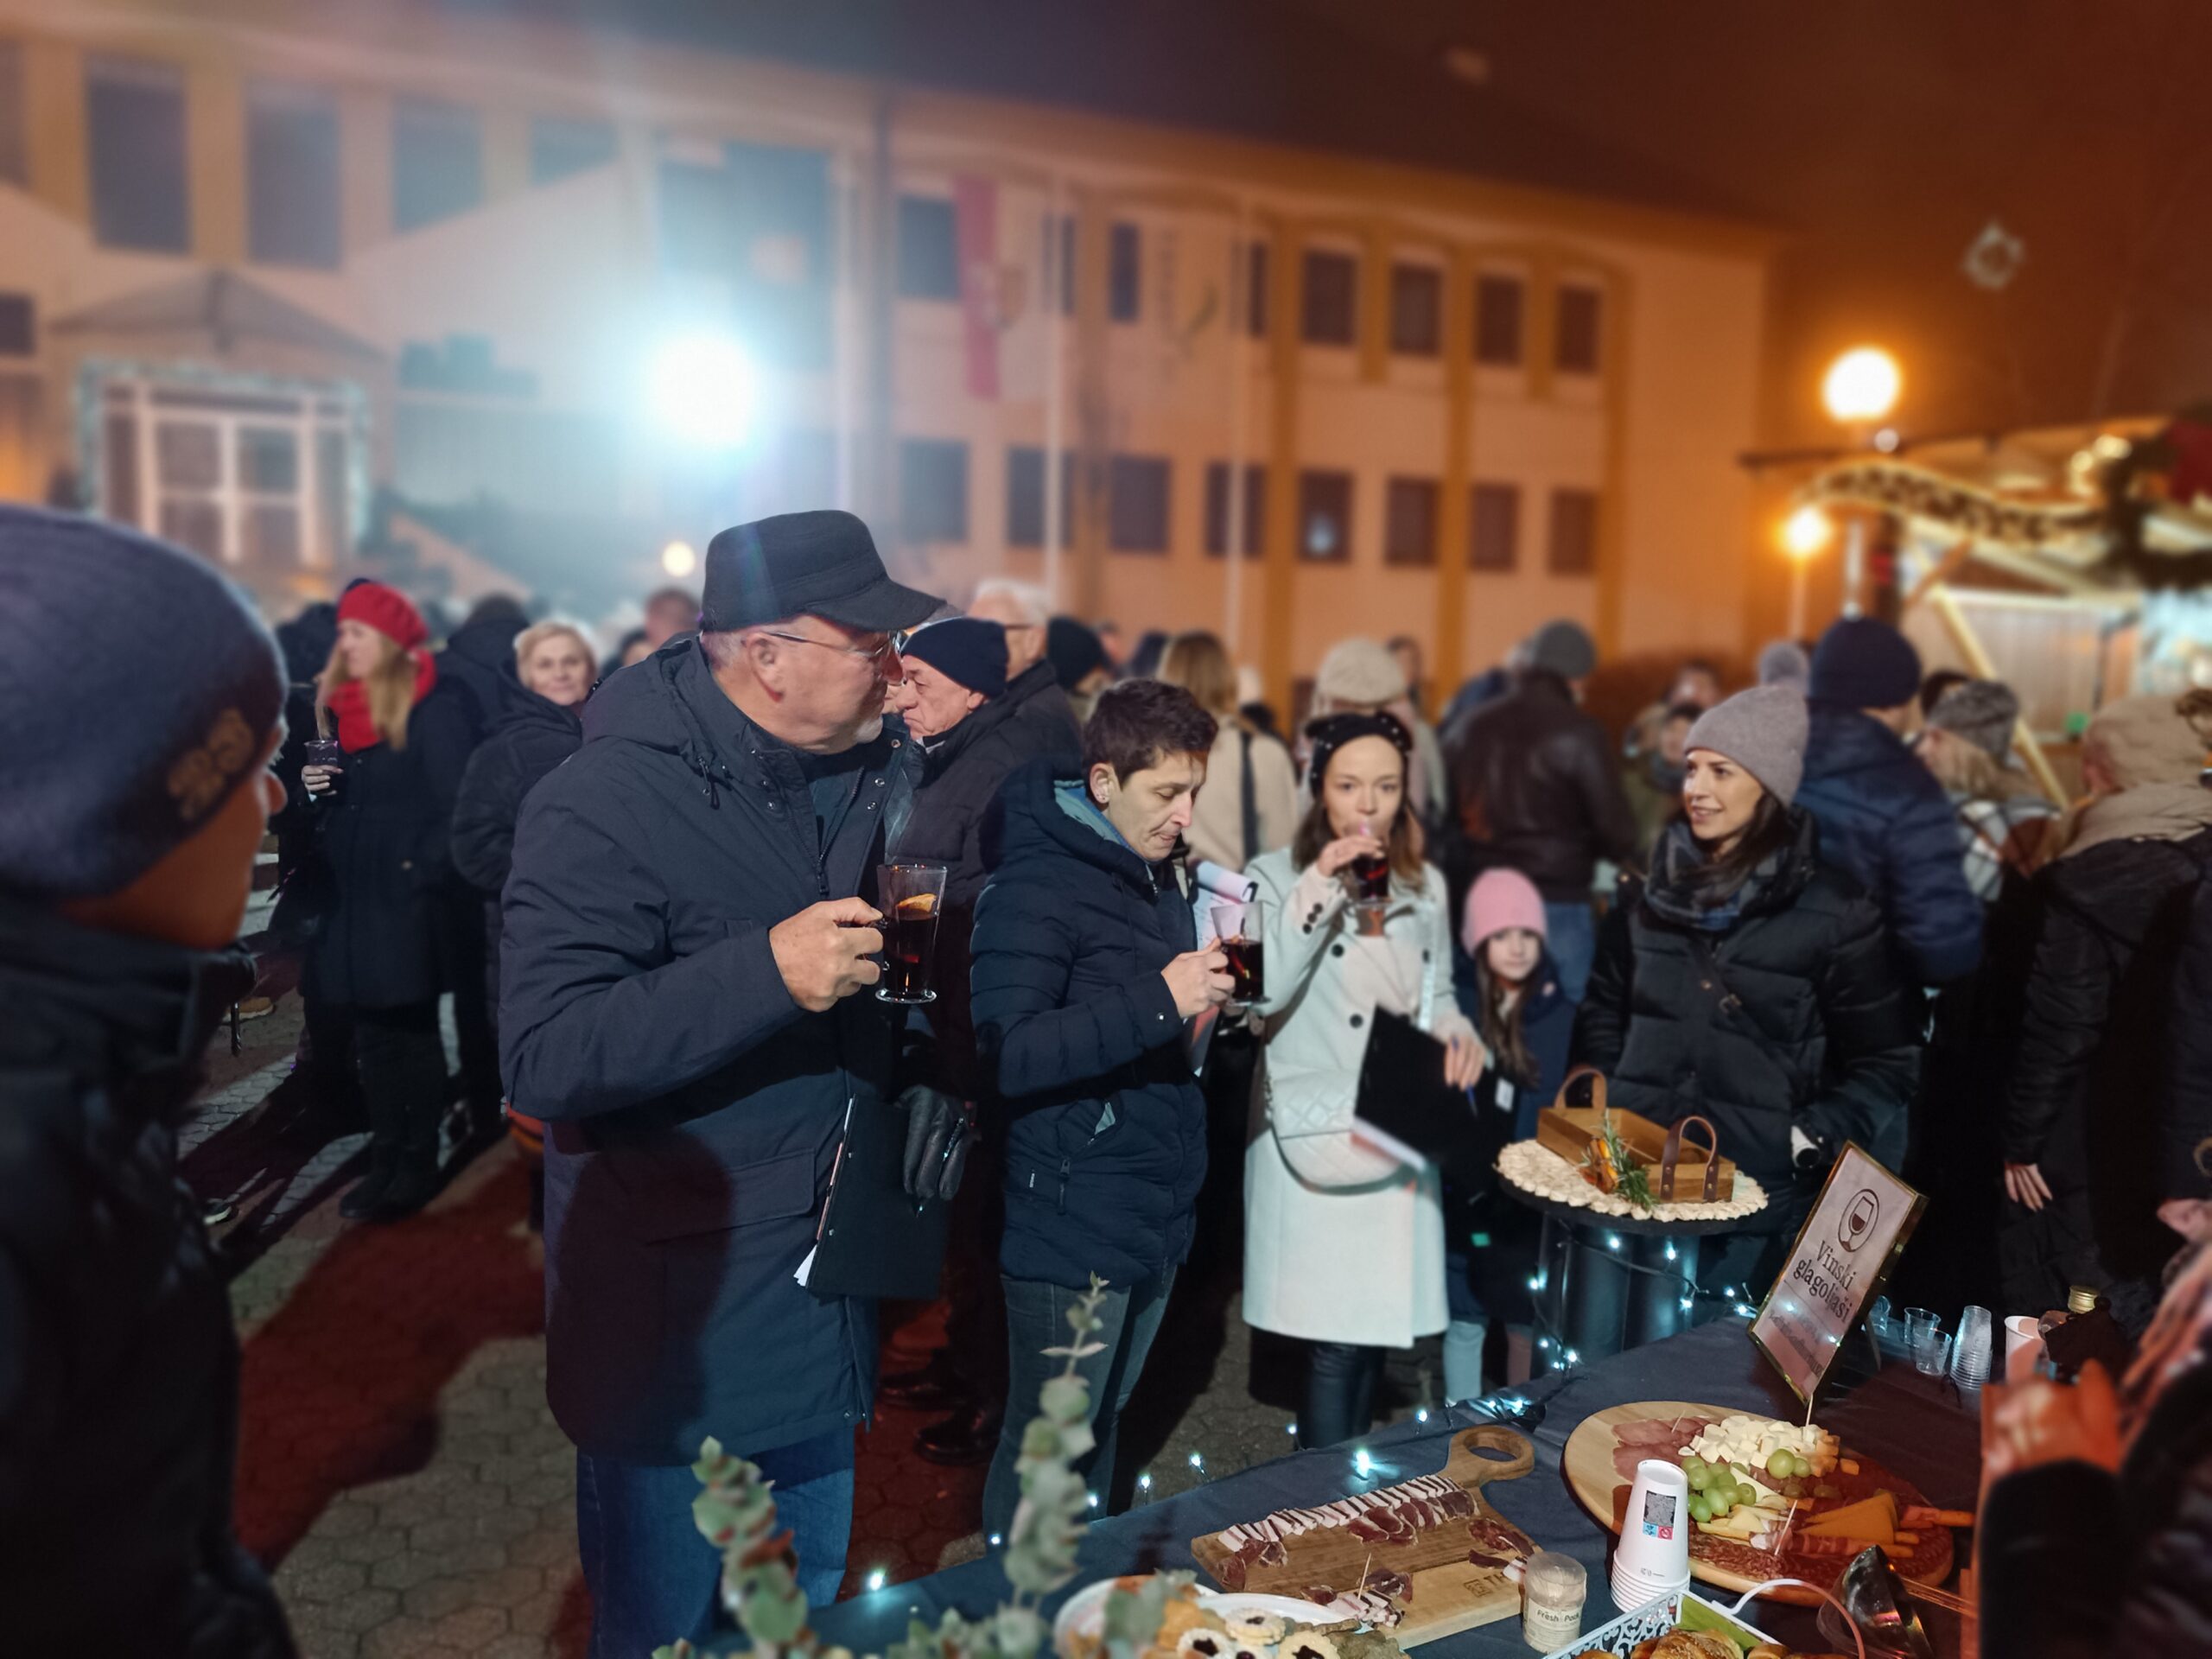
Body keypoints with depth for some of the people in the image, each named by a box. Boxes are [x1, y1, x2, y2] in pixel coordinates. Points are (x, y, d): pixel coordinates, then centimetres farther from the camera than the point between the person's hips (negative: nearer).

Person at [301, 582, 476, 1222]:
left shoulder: (436, 709, -9)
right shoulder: (339, 705, 13)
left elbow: (459, 806, -14)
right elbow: (341, 805, 19)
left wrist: (423, 871, -16)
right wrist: (315, 790, -1)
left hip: (408, 896, -7)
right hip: (352, 896, 7)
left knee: (412, 1030, 1)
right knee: (372, 1034, 11)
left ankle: (419, 1165, 11)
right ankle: (386, 1160, 21)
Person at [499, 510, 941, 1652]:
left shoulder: (880, 769, 1)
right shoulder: (609, 799, -20)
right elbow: (544, 1058, -26)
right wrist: (768, 973, -36)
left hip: (826, 1296, 6)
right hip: (675, 1329, -6)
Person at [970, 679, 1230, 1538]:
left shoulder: (1161, 877, 11)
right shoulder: (1034, 887, -17)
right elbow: (1006, 1055, -27)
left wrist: (1211, 996, 3)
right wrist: (1158, 1003, -30)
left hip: (1157, 1214, 8)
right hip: (1071, 1224, -8)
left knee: (1103, 1425, 23)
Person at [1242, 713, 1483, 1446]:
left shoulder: (1425, 886, 8)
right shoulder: (1277, 878, -6)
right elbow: (1264, 993, -21)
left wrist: (1456, 1031, -2)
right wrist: (1319, 887, -25)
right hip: (1315, 1141, -5)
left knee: (1375, 1333, 14)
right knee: (1335, 1347, -5)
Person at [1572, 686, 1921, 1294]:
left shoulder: (1833, 911, -5)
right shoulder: (1652, 890, 7)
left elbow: (1886, 1062, -2)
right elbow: (1604, 1008, 17)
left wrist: (1803, 1144, -11)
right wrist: (1594, 1098, 4)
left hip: (1756, 1198, -3)